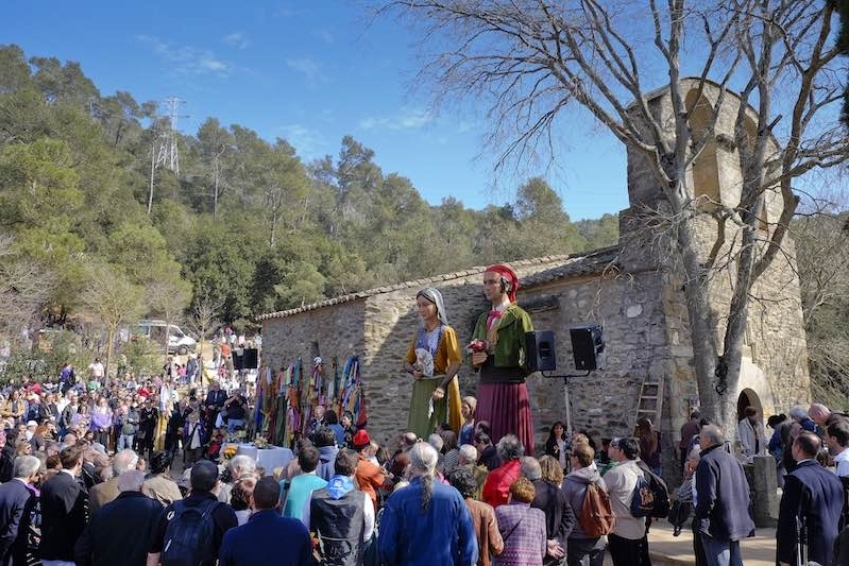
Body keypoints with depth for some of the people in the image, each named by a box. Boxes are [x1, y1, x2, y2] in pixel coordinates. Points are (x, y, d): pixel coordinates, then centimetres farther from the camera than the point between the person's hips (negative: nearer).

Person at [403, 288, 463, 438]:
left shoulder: (446, 332, -6)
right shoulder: (420, 333, 12)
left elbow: (456, 362, -16)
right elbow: (407, 361, 17)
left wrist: (442, 387, -26)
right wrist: (413, 371, -5)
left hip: (438, 387, -6)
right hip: (420, 389, 6)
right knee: (418, 431, 7)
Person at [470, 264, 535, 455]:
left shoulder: (519, 316, -3)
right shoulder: (483, 319, 18)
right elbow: (474, 353, 20)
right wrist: (476, 359, -3)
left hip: (510, 387, -6)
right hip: (486, 388, 6)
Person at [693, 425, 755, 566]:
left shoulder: (707, 462, -16)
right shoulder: (732, 459, 12)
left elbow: (706, 497, -22)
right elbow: (745, 491, 17)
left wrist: (700, 522, -15)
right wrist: (744, 517, 22)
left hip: (717, 527, -9)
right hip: (736, 524, 9)